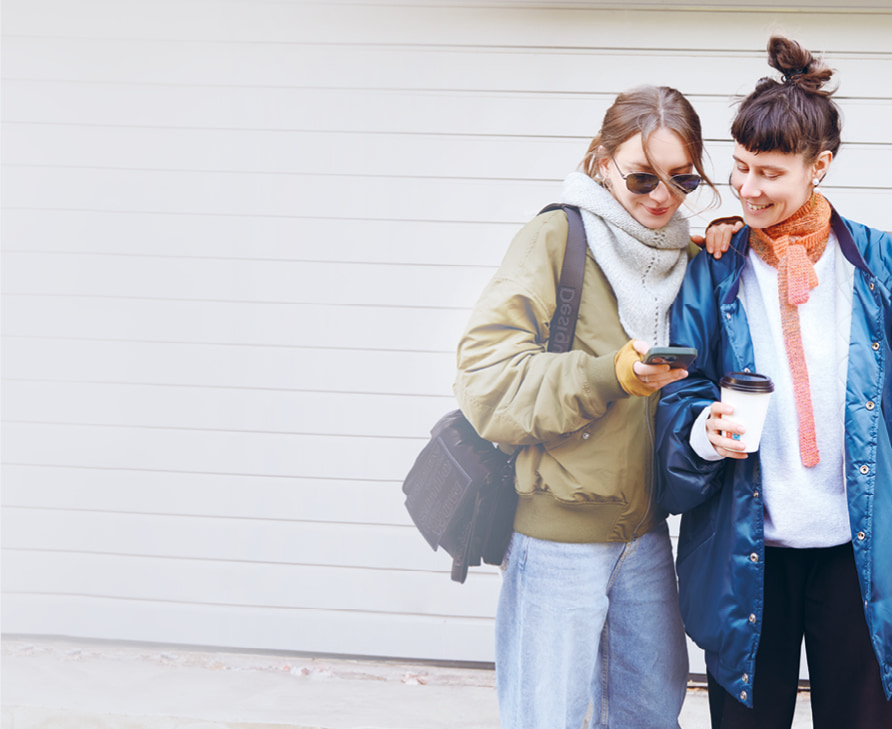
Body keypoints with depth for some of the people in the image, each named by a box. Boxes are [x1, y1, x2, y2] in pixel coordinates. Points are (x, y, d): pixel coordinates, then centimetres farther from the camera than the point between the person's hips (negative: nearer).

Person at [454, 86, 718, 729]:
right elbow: (487, 380, -17)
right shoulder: (557, 237, -10)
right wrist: (610, 374, -27)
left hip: (645, 531, 6)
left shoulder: (688, 257, 9)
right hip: (558, 535, -6)